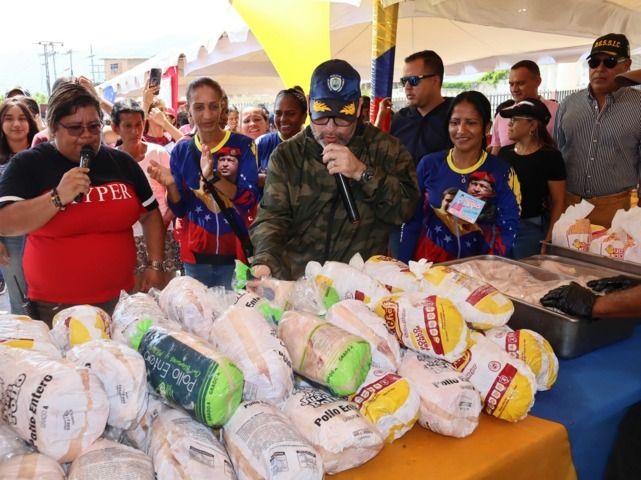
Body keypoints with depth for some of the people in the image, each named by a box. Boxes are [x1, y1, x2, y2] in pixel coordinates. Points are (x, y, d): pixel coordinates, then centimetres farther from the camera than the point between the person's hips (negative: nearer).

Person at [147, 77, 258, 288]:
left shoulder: (243, 145, -6)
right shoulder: (181, 150, 2)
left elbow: (248, 198, -15)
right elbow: (180, 210, 3)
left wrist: (212, 176, -29)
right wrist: (170, 184, -17)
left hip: (236, 253, -2)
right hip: (196, 255, 2)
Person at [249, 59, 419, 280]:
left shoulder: (386, 148, 4)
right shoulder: (286, 154, 6)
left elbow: (405, 208, -3)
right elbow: (271, 216, -2)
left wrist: (363, 173, -16)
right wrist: (265, 262, -20)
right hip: (296, 279, -1)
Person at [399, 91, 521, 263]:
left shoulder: (501, 172, -2)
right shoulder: (429, 164, 1)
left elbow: (509, 228, -2)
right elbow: (413, 220, 5)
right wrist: (404, 265, 2)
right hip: (428, 260, 0)